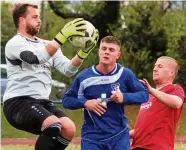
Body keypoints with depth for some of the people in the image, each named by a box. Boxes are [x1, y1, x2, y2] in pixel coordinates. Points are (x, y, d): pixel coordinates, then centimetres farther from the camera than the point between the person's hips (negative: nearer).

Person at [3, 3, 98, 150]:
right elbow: (37, 57, -25)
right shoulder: (15, 43, -5)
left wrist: (84, 51, -10)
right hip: (18, 102, -7)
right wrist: (63, 36, -29)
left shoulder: (47, 45, 18)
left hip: (42, 101, 7)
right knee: (54, 125, -30)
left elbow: (68, 69, 7)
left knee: (69, 129, -15)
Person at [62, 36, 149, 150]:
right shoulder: (84, 77, -6)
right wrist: (85, 103, -16)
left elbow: (144, 94, 3)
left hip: (119, 136, 1)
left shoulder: (125, 74, -5)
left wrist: (125, 97, -14)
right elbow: (66, 99, 2)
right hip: (92, 137, 0)